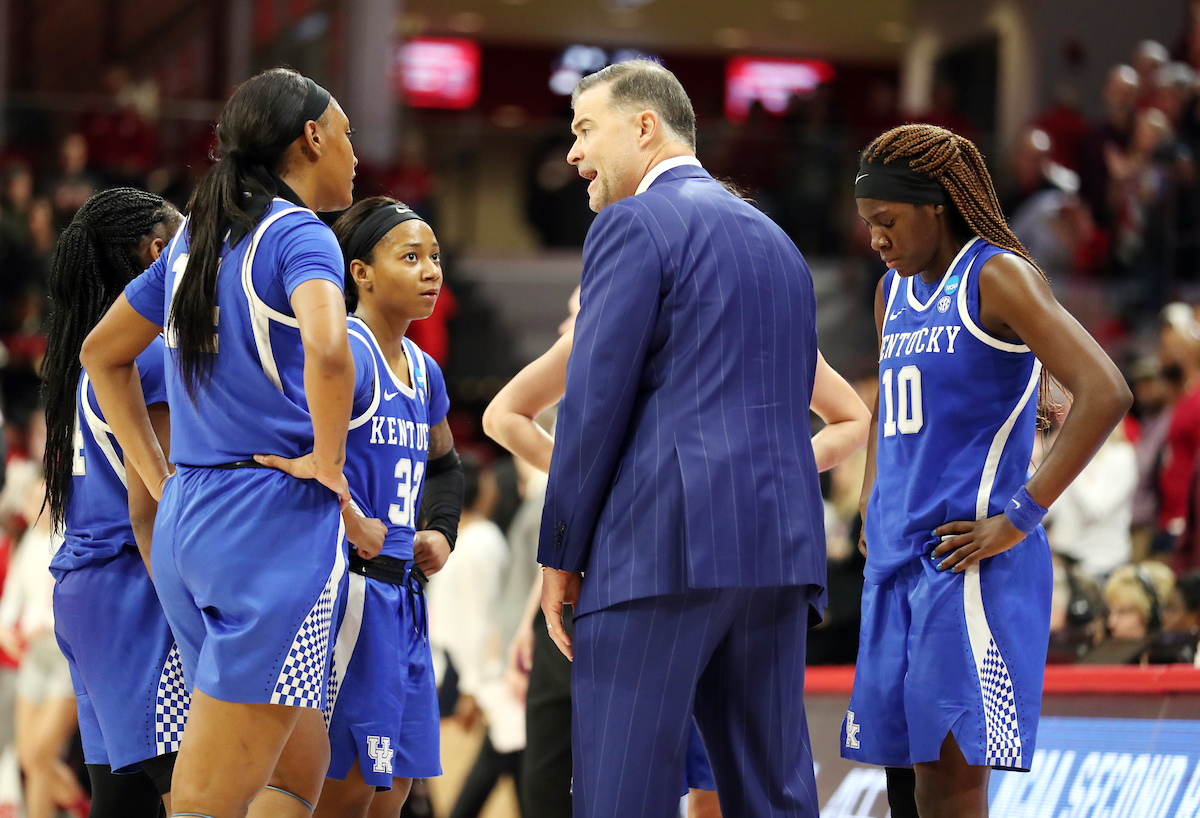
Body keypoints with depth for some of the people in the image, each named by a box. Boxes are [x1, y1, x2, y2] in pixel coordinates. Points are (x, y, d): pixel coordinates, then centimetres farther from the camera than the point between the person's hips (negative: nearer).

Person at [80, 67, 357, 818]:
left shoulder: (195, 241, 15)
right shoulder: (298, 235, -9)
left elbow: (102, 353, 25)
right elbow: (326, 348, -29)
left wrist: (161, 478, 21)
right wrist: (328, 460, -14)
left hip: (186, 521, 8)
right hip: (277, 521, -8)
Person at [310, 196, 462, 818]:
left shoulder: (423, 371, 15)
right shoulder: (346, 353, -13)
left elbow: (443, 465, 35)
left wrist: (442, 532, 17)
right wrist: (351, 523, -22)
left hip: (400, 591, 9)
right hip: (350, 584, -9)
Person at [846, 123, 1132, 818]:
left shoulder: (998, 277, -8)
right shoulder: (894, 292, 18)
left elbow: (1106, 394, -19)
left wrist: (1019, 518, -19)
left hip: (973, 563, -8)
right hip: (898, 564, 8)